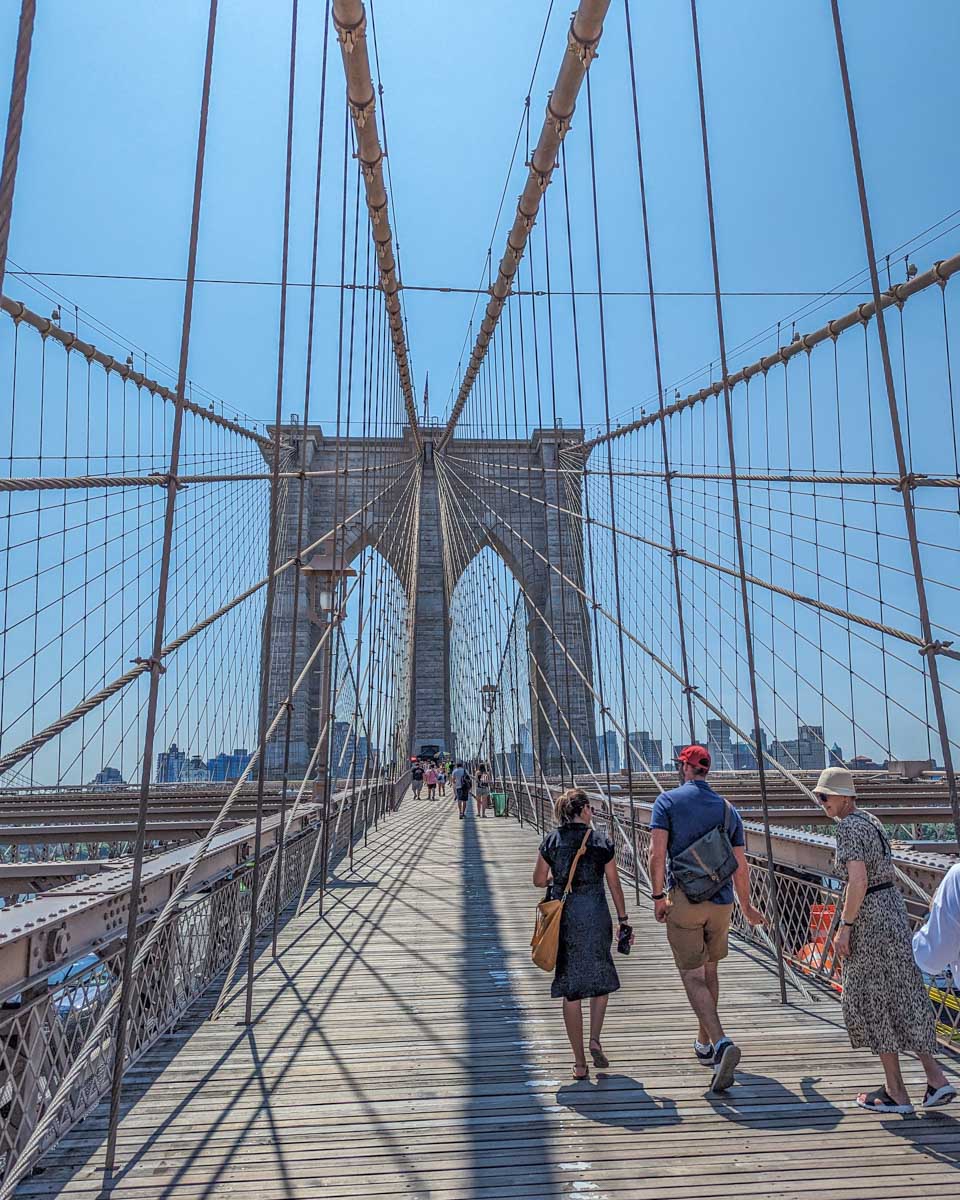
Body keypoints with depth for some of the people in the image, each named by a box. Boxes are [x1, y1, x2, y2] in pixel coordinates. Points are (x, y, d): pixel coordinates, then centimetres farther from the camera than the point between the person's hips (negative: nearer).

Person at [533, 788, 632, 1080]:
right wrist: (623, 920, 10)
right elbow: (615, 885, 0)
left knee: (571, 990, 9)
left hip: (562, 921, 1)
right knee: (601, 978, 22)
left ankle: (580, 1063, 13)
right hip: (595, 918, -1)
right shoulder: (602, 842, -5)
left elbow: (539, 881, 4)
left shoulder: (550, 841, -3)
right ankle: (595, 1040, 9)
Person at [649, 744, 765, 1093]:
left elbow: (657, 853, -12)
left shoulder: (668, 800, -4)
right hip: (721, 901, 5)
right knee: (710, 969, 20)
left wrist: (658, 896, -5)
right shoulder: (727, 809, 8)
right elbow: (740, 866, 10)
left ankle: (721, 1043, -20)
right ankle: (704, 1044, 32)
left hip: (684, 898, -4)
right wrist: (746, 907, 22)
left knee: (692, 976, -1)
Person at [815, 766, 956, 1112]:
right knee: (900, 997, 17)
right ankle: (936, 1078, 17)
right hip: (893, 907, 9)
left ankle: (896, 1092, 14)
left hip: (869, 916, -9)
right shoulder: (870, 820, 11)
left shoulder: (848, 827, -16)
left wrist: (844, 927, -17)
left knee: (873, 999, 4)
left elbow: (858, 881, -24)